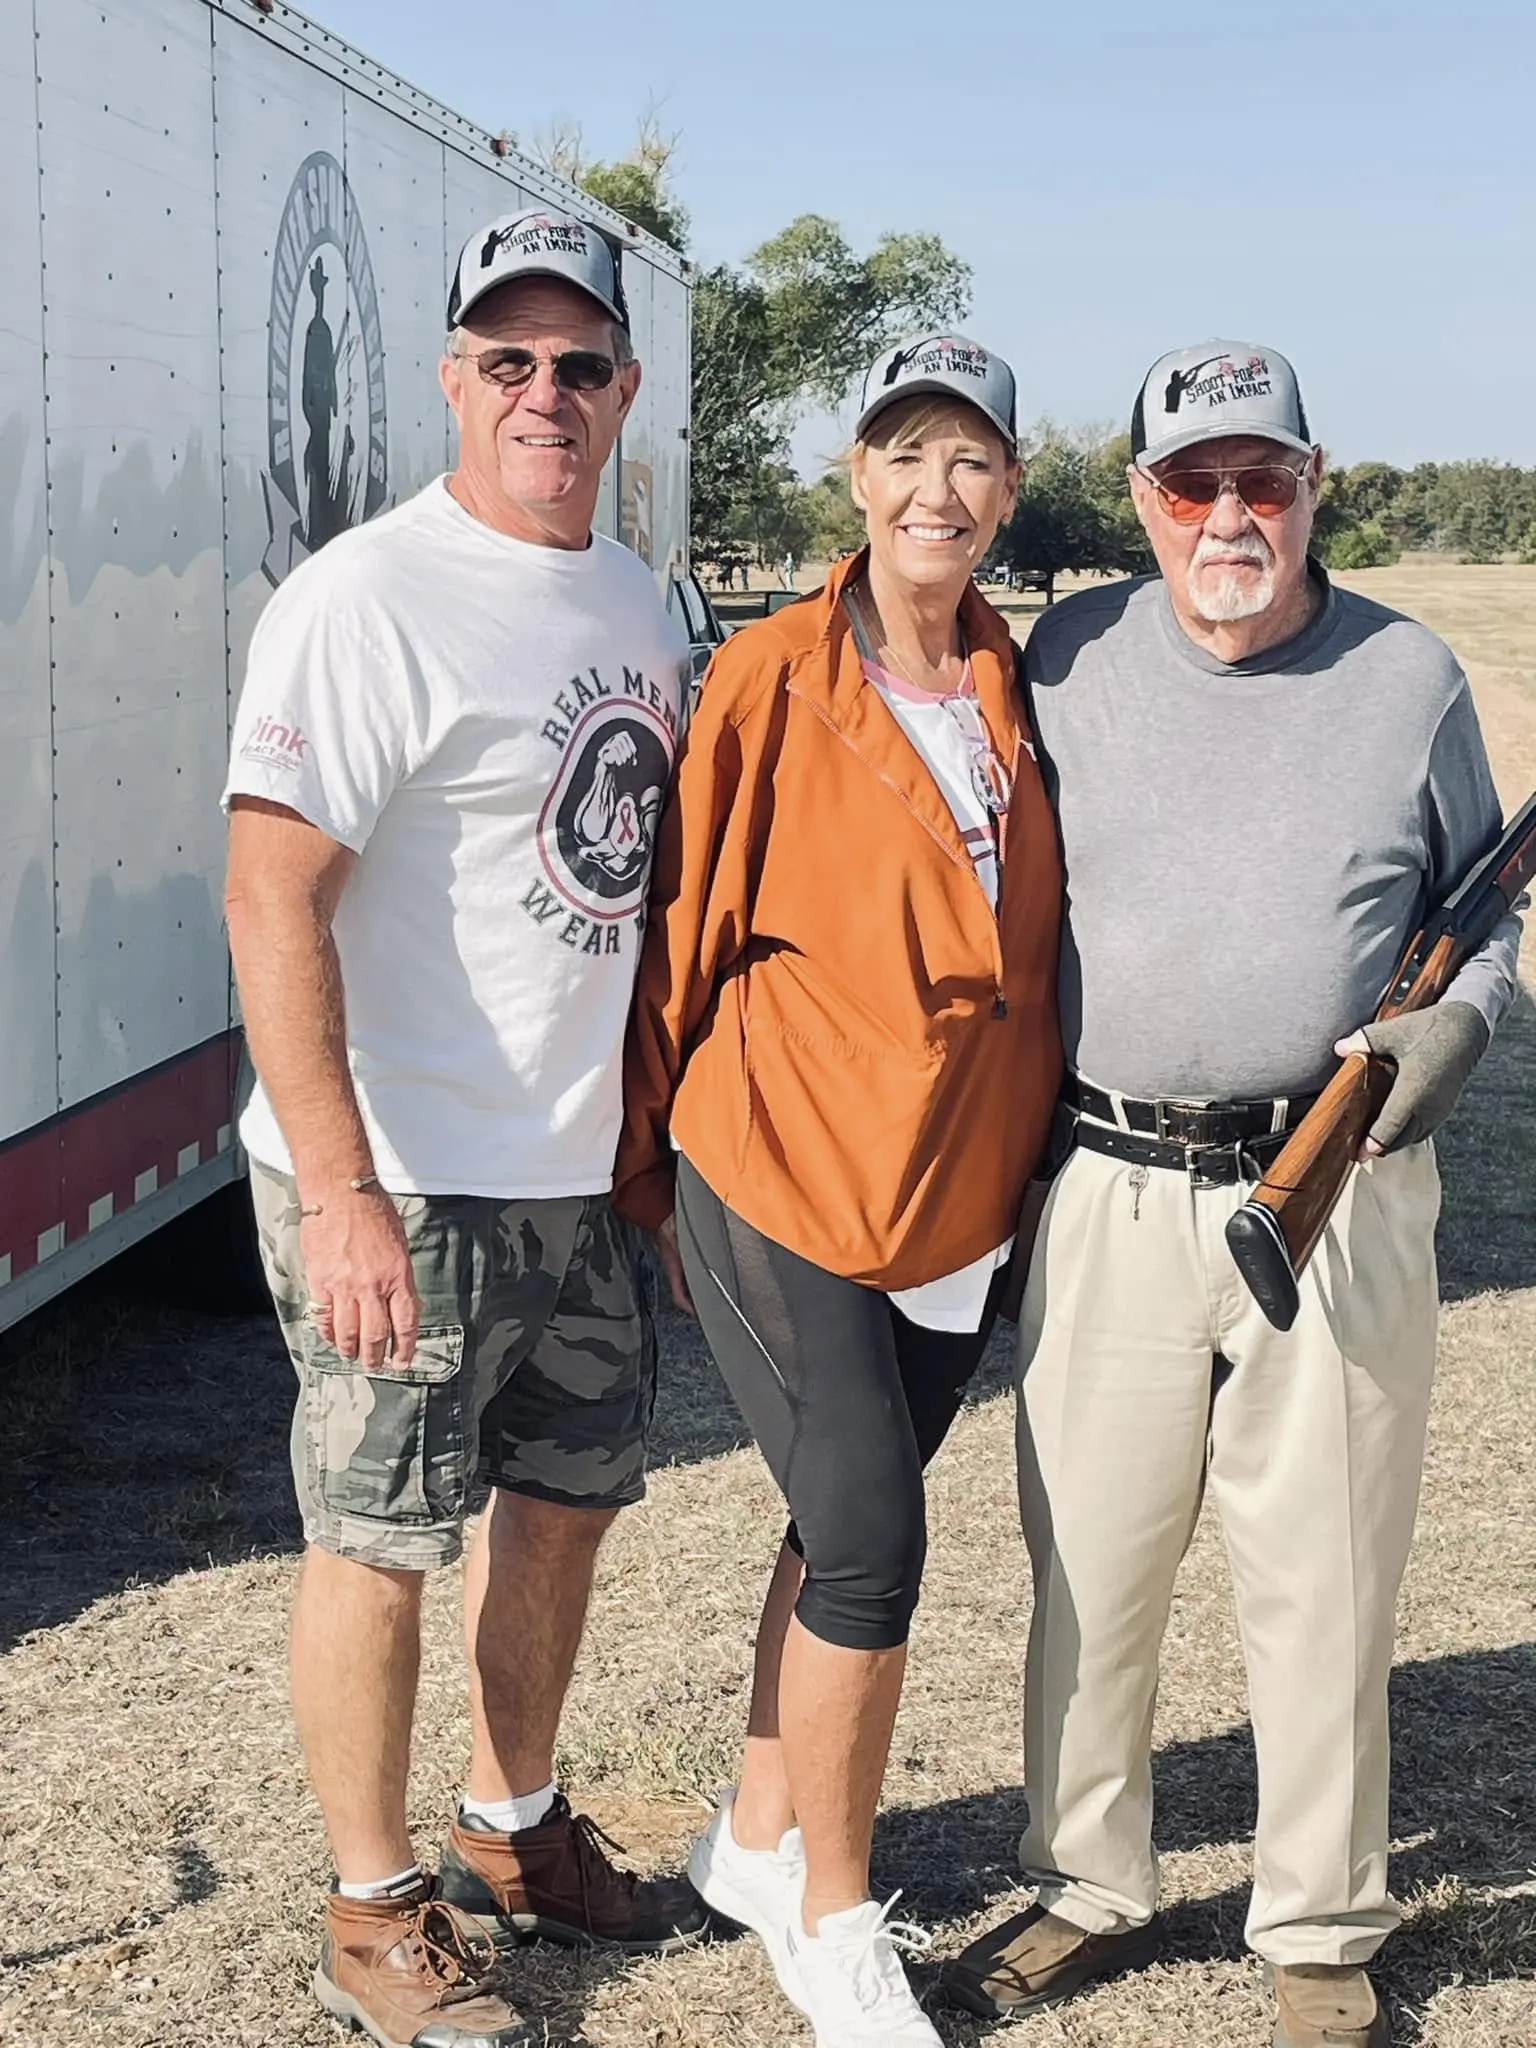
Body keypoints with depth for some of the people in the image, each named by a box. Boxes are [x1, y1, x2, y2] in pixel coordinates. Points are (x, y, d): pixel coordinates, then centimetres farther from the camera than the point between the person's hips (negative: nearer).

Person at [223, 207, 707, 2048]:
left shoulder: (633, 600, 10)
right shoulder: (367, 600, -15)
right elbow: (272, 896, -21)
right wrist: (338, 1188, -27)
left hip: (591, 1166, 8)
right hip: (403, 1185, -8)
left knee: (565, 1496, 18)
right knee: (380, 1542, 3)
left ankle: (514, 1836, 38)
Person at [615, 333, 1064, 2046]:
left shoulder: (1020, 689, 5)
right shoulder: (771, 682, -10)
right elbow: (687, 930, -3)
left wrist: (1034, 1154, 14)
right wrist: (648, 1165, 2)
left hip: (962, 1199, 5)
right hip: (786, 1180, -5)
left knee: (843, 1527, 15)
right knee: (871, 1547, -5)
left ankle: (758, 1838, 34)